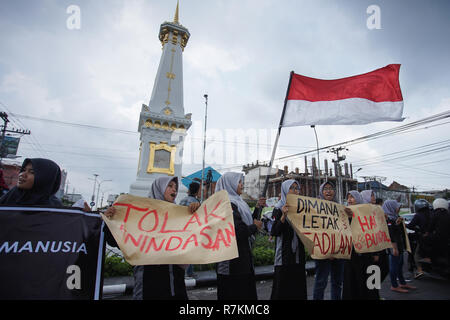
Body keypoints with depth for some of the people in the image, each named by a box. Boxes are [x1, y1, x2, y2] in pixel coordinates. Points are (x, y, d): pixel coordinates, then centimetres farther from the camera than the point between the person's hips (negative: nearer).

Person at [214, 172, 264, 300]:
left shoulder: (236, 202, 12)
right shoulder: (228, 204, -19)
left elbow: (248, 221, 18)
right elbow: (237, 231, -25)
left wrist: (258, 207, 9)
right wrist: (255, 227, -9)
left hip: (242, 256, 10)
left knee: (247, 291, 18)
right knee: (237, 293, 3)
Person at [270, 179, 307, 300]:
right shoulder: (279, 209, -5)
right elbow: (275, 232, -14)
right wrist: (283, 216, -27)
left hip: (298, 255, 5)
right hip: (284, 256, -5)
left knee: (299, 288, 11)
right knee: (283, 291, 1)